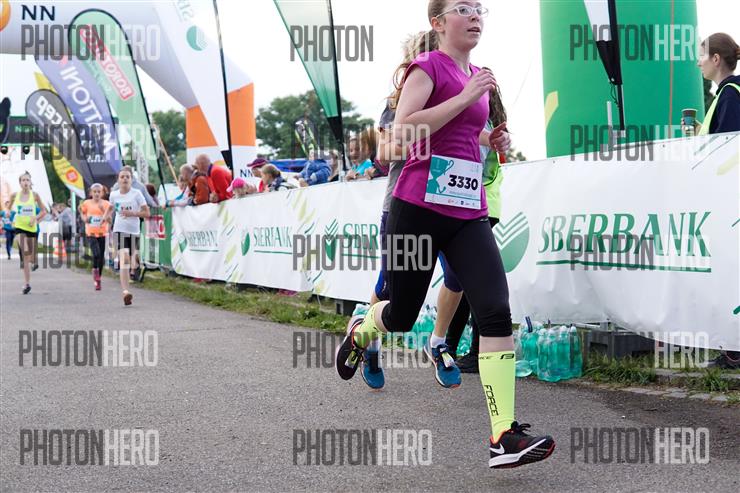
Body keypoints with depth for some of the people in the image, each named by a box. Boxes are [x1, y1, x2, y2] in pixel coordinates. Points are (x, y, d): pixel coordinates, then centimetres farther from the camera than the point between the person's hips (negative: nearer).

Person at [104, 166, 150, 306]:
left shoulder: (137, 194, -3)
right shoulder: (114, 195, 5)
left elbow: (146, 213, -4)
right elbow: (111, 207, 27)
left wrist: (132, 213, -18)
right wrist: (107, 215, 7)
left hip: (134, 231, 1)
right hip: (119, 230, 0)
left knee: (131, 260, 9)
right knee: (124, 258, -19)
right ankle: (125, 292, -26)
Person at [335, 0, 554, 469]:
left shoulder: (477, 76, 17)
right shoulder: (428, 66, -4)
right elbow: (402, 130, -18)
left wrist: (488, 139, 13)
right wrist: (466, 96, -19)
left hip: (469, 214, 6)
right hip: (419, 208, -5)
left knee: (497, 312, -13)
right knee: (402, 316, 9)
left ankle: (505, 436, -15)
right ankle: (361, 330, 47)